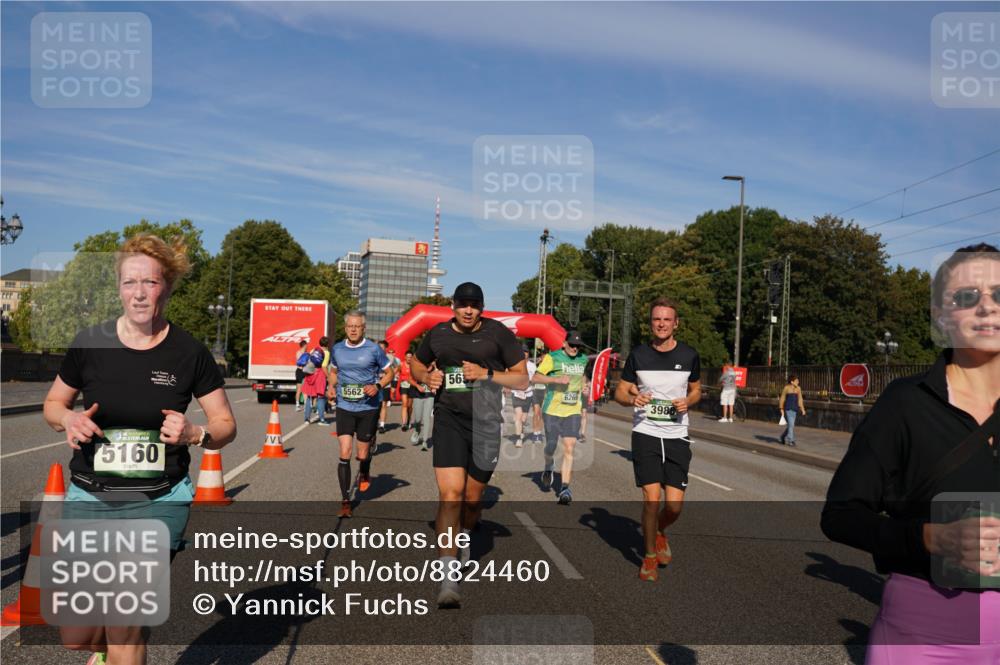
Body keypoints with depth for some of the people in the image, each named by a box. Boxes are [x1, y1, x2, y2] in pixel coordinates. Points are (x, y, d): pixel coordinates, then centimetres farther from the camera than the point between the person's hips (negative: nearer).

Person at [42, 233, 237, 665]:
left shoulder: (189, 353, -7)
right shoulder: (89, 343, -3)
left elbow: (226, 424, 1)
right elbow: (52, 405, 12)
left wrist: (194, 433, -20)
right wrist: (69, 420, -10)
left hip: (159, 502, -2)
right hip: (89, 498, 2)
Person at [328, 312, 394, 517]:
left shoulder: (374, 349, -6)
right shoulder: (337, 349, 4)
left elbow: (390, 372, 3)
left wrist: (378, 386, -15)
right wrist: (331, 386, 1)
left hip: (368, 408, -2)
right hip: (344, 407, 2)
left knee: (362, 454, 7)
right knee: (344, 454, -7)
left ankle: (364, 475, 44)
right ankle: (345, 501, 2)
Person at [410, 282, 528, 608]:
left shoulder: (499, 333, -1)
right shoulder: (437, 333, 6)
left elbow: (522, 379, 0)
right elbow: (416, 363, 24)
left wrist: (486, 373, -14)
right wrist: (426, 377, 1)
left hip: (486, 422, 0)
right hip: (448, 419, 0)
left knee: (473, 498, 11)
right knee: (450, 493, -16)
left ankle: (464, 542, 45)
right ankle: (449, 578, -14)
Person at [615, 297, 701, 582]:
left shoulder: (689, 355, 1)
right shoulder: (638, 355, -1)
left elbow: (696, 390, 15)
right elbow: (620, 392, 7)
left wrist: (688, 402, -8)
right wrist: (632, 399, -16)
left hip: (677, 436, 1)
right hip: (645, 433, -1)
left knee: (675, 505, -3)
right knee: (652, 498, -9)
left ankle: (659, 531, 33)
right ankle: (650, 556, 14)